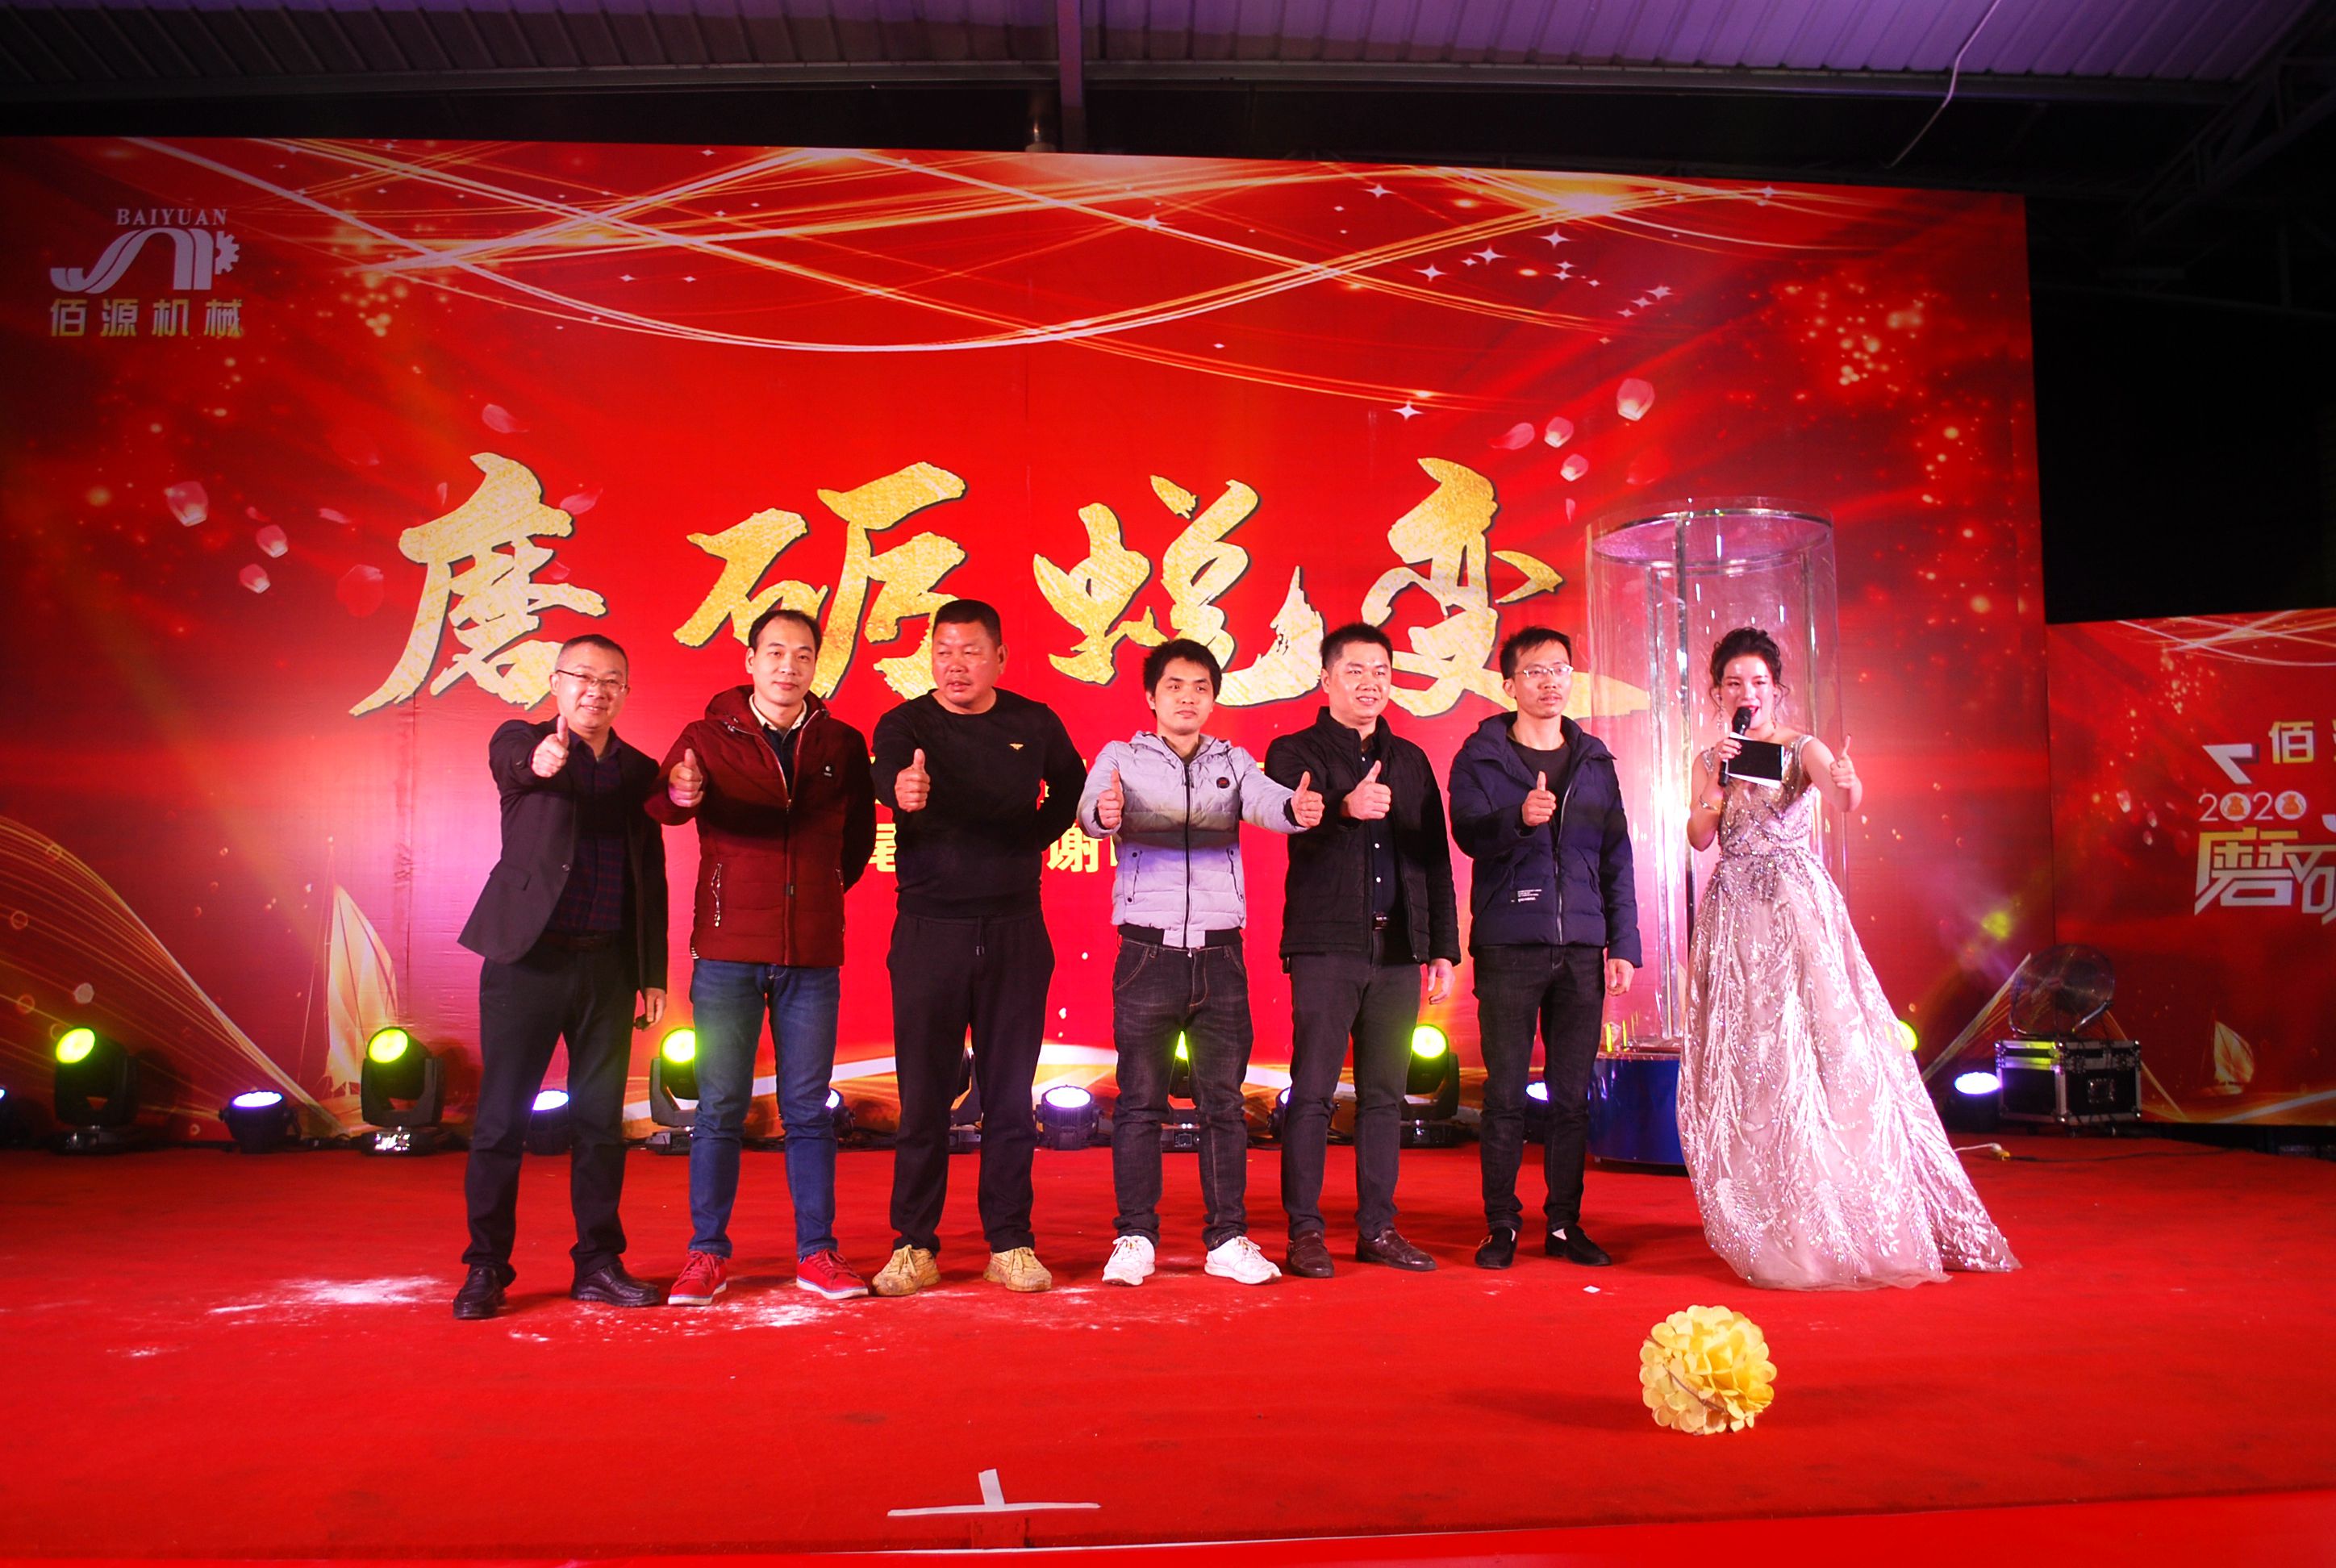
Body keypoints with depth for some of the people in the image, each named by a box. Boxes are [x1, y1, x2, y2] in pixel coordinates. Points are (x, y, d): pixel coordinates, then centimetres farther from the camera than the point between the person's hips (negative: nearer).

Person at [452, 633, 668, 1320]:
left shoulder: (639, 770, 12)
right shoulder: (520, 742, 3)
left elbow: (651, 880, 12)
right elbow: (512, 767, -23)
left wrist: (654, 974, 8)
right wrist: (540, 763, -47)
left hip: (609, 966, 3)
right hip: (527, 957, -3)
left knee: (601, 1119, 8)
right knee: (501, 1117, 2)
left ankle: (599, 1263, 17)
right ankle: (485, 1268, 14)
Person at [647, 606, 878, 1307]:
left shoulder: (843, 745, 7)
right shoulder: (708, 737, 3)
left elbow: (859, 834, 18)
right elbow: (660, 806, -13)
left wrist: (826, 889, 7)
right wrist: (678, 794, -35)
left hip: (813, 956, 1)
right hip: (728, 952, -1)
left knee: (808, 1111, 6)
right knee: (720, 1109, 2)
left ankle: (817, 1253, 14)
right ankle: (707, 1254, 14)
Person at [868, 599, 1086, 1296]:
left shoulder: (1034, 723, 6)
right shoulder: (905, 724, -2)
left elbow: (1071, 786, 22)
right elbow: (887, 774, -24)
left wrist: (1037, 837, 5)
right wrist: (902, 790, -48)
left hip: (1015, 930, 2)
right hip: (929, 930, -1)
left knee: (1010, 1096, 6)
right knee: (922, 1096, 2)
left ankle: (1010, 1245, 16)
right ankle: (914, 1246, 14)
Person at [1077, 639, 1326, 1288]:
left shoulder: (1234, 762, 11)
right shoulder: (1122, 758, 6)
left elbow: (1262, 800, -10)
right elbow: (1090, 809, -14)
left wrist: (1295, 807, -34)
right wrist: (1105, 813, -39)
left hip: (1219, 954, 2)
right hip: (1149, 950, -2)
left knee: (1223, 1100, 5)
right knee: (1140, 1100, 1)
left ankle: (1228, 1240, 13)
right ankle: (1135, 1238, 11)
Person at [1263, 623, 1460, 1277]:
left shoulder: (1410, 761, 18)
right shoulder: (1294, 753, 4)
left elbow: (1436, 857, 18)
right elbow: (1295, 828, -16)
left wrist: (1444, 947, 12)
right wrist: (1346, 808, -36)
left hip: (1398, 949, 5)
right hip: (1326, 946, -4)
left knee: (1385, 1094, 8)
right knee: (1313, 1092, -4)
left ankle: (1378, 1228, 17)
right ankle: (1304, 1232, 4)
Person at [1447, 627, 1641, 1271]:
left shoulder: (1594, 760, 14)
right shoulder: (1481, 756, 3)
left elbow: (1617, 856, 14)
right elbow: (1468, 833, -11)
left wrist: (1624, 943, 8)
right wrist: (1519, 818, -30)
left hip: (1581, 950, 3)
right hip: (1508, 945, -3)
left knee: (1572, 1094, 7)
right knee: (1506, 1092, 0)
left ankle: (1565, 1223, 18)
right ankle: (1501, 1225, 10)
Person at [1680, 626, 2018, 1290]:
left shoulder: (1803, 749, -1)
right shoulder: (1710, 759, 11)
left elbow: (1844, 799, -21)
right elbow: (1698, 836, -2)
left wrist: (1849, 785, -43)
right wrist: (1720, 778, -14)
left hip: (1798, 909, -4)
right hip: (1734, 915, 4)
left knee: (1823, 1046, -9)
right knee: (1743, 1064, 4)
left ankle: (1849, 1222, 2)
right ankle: (1767, 1225, 14)